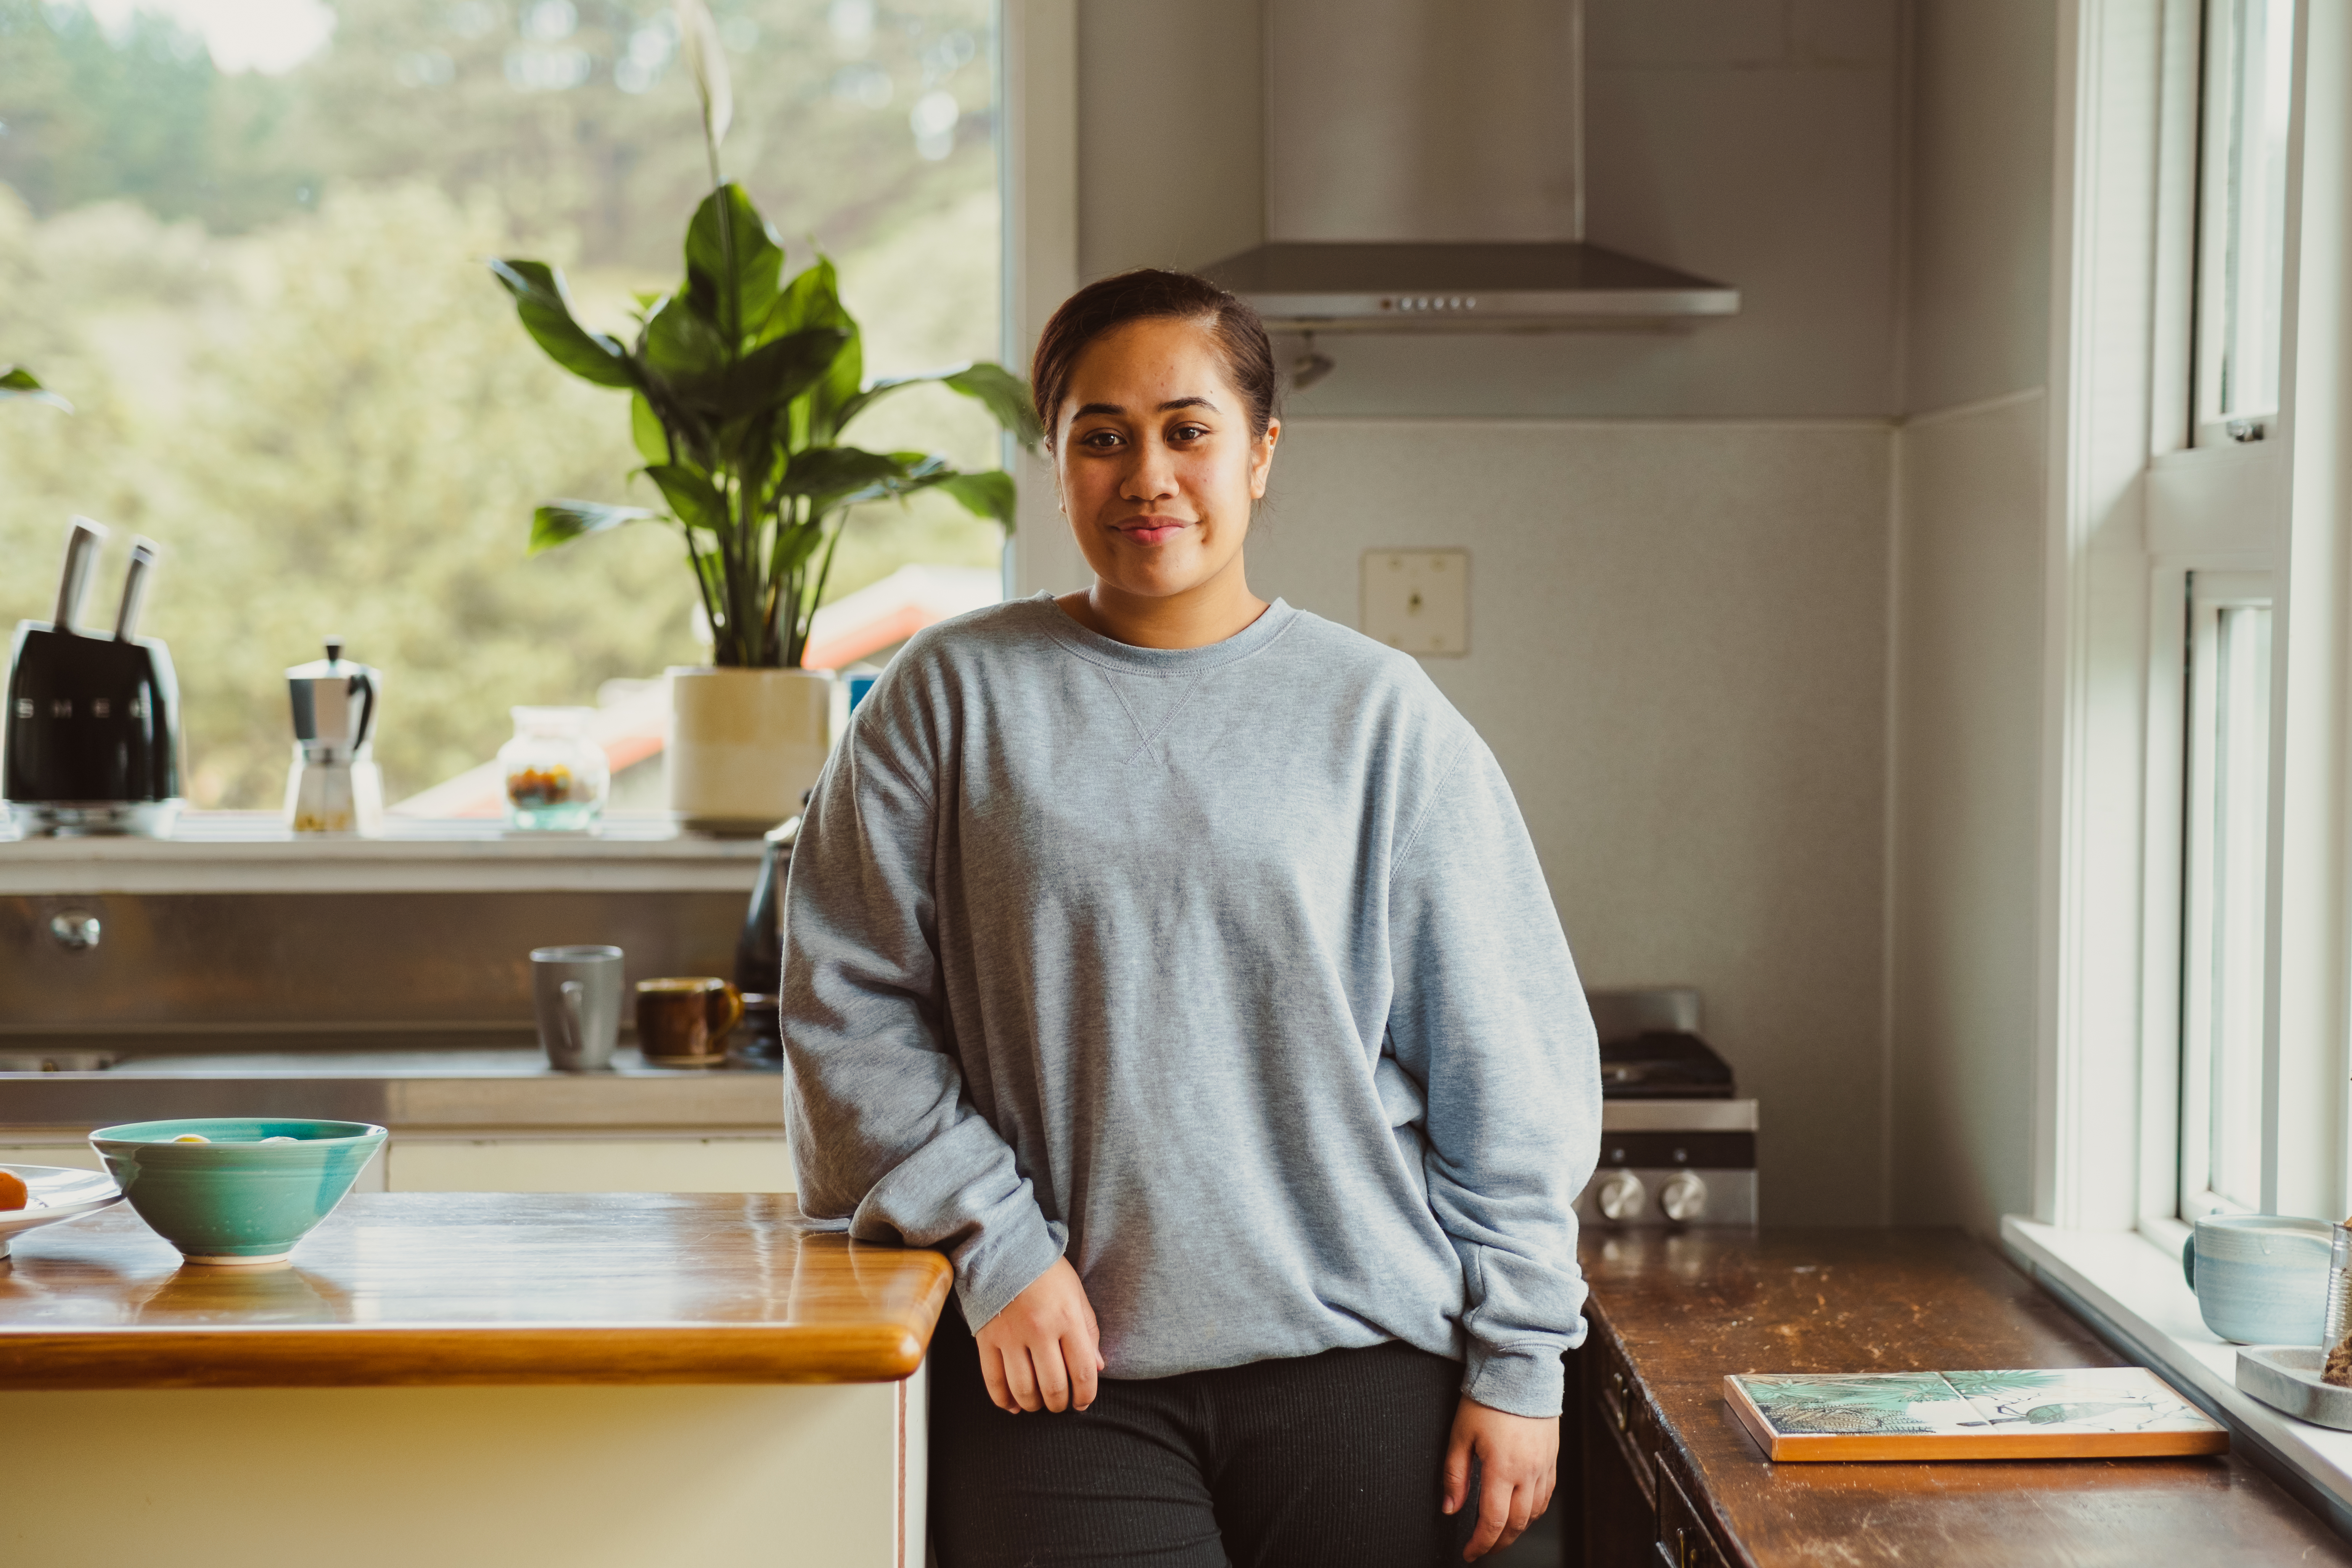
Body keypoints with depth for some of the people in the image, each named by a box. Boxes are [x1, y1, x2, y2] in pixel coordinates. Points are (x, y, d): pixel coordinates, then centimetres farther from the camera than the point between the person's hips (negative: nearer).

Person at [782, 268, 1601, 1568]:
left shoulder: (1383, 717, 3)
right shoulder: (953, 697, 4)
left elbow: (1505, 1071, 3)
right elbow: (848, 1010, 2)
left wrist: (1519, 1364, 1)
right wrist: (994, 1247, -6)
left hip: (1355, 1366, 1)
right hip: (1060, 1374, 0)